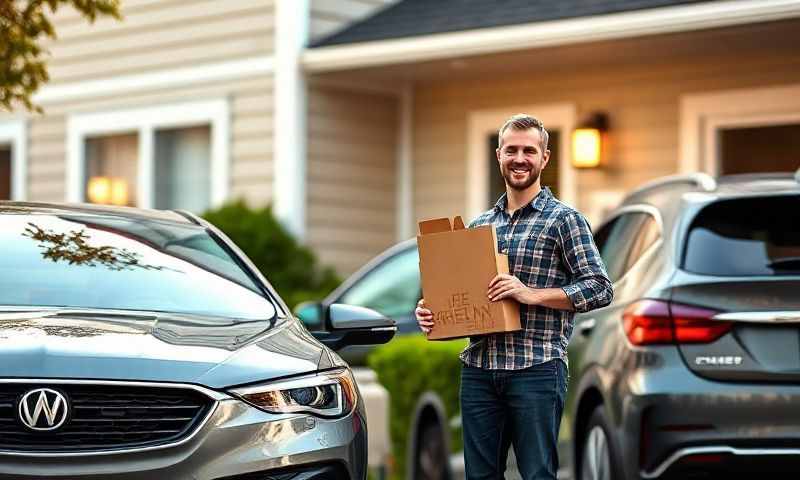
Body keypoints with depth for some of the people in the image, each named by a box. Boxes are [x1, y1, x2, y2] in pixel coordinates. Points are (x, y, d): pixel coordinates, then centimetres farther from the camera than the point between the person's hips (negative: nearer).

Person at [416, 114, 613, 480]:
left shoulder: (563, 219, 0)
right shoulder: (479, 224, 17)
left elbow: (599, 288, -7)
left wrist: (531, 294, -16)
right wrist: (432, 312, 3)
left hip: (536, 369, -5)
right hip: (478, 368, 5)